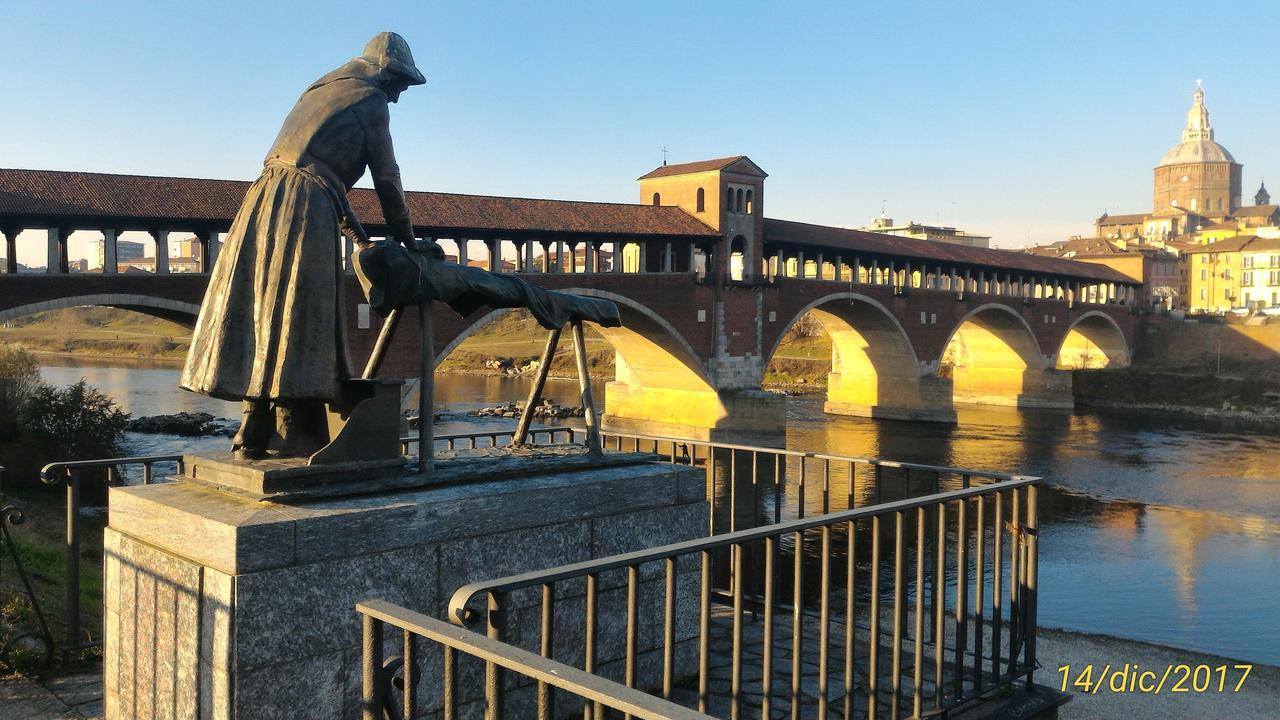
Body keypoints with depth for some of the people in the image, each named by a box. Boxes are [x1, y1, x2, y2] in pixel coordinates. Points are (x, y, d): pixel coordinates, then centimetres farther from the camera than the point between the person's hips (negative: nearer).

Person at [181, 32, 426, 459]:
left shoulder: (321, 89, 29)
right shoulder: (370, 100, 4)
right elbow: (386, 176, 5)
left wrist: (355, 232, 31)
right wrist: (404, 235, 16)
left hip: (265, 197, 8)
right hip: (305, 207, -8)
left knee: (264, 313, 5)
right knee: (299, 317, -9)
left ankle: (255, 434, 6)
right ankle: (293, 436, -10)